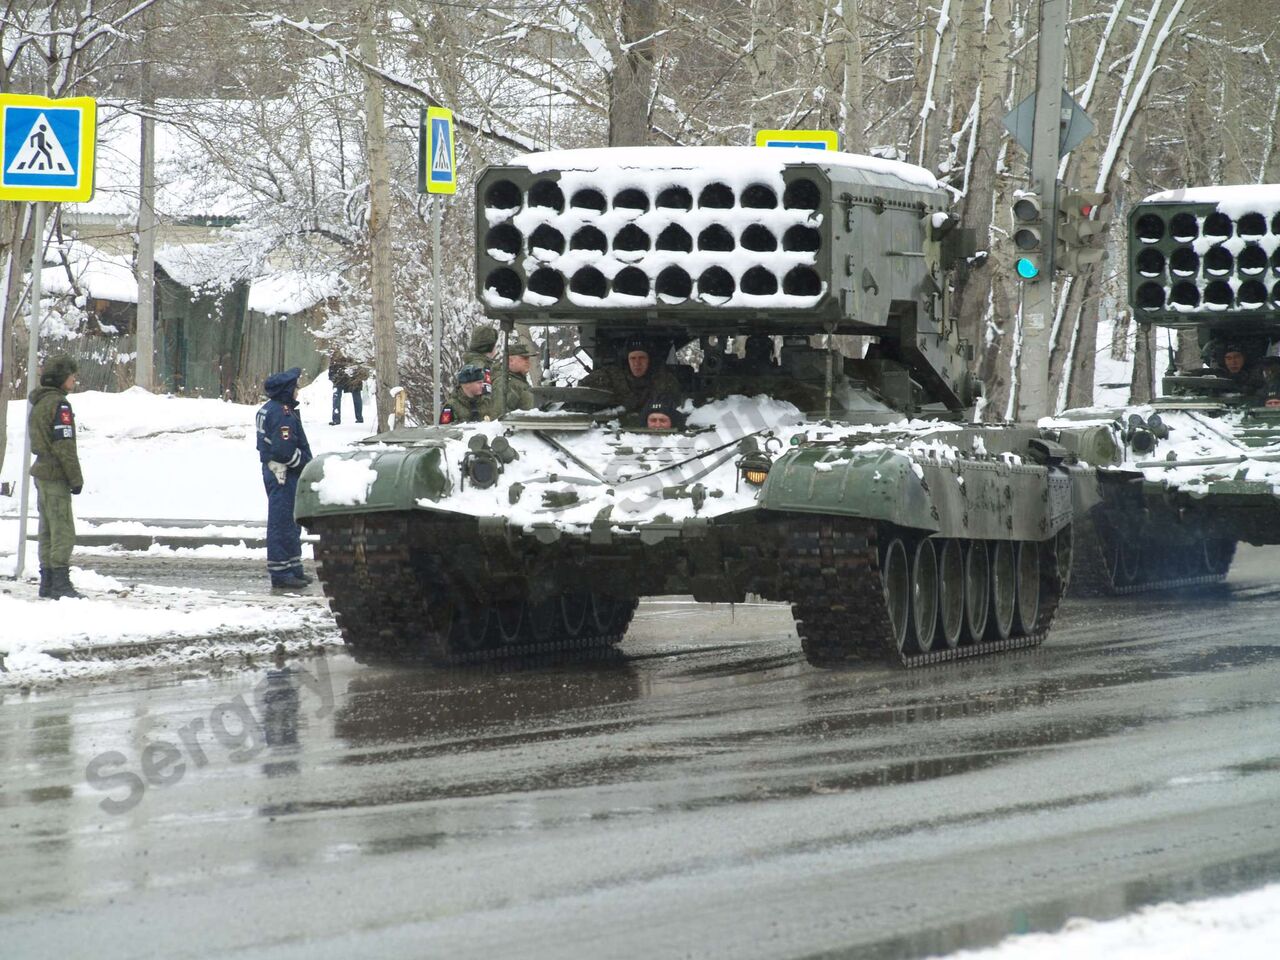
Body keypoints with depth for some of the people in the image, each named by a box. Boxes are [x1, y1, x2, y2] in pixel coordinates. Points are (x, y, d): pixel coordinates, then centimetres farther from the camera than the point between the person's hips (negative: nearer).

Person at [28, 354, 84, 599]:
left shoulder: (38, 404, 14)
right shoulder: (59, 404, -15)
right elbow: (64, 445, -19)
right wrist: (76, 479, -12)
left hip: (41, 472, 10)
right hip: (56, 477, -10)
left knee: (48, 531, 13)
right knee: (63, 532, -7)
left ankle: (48, 583, 16)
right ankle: (60, 583, -9)